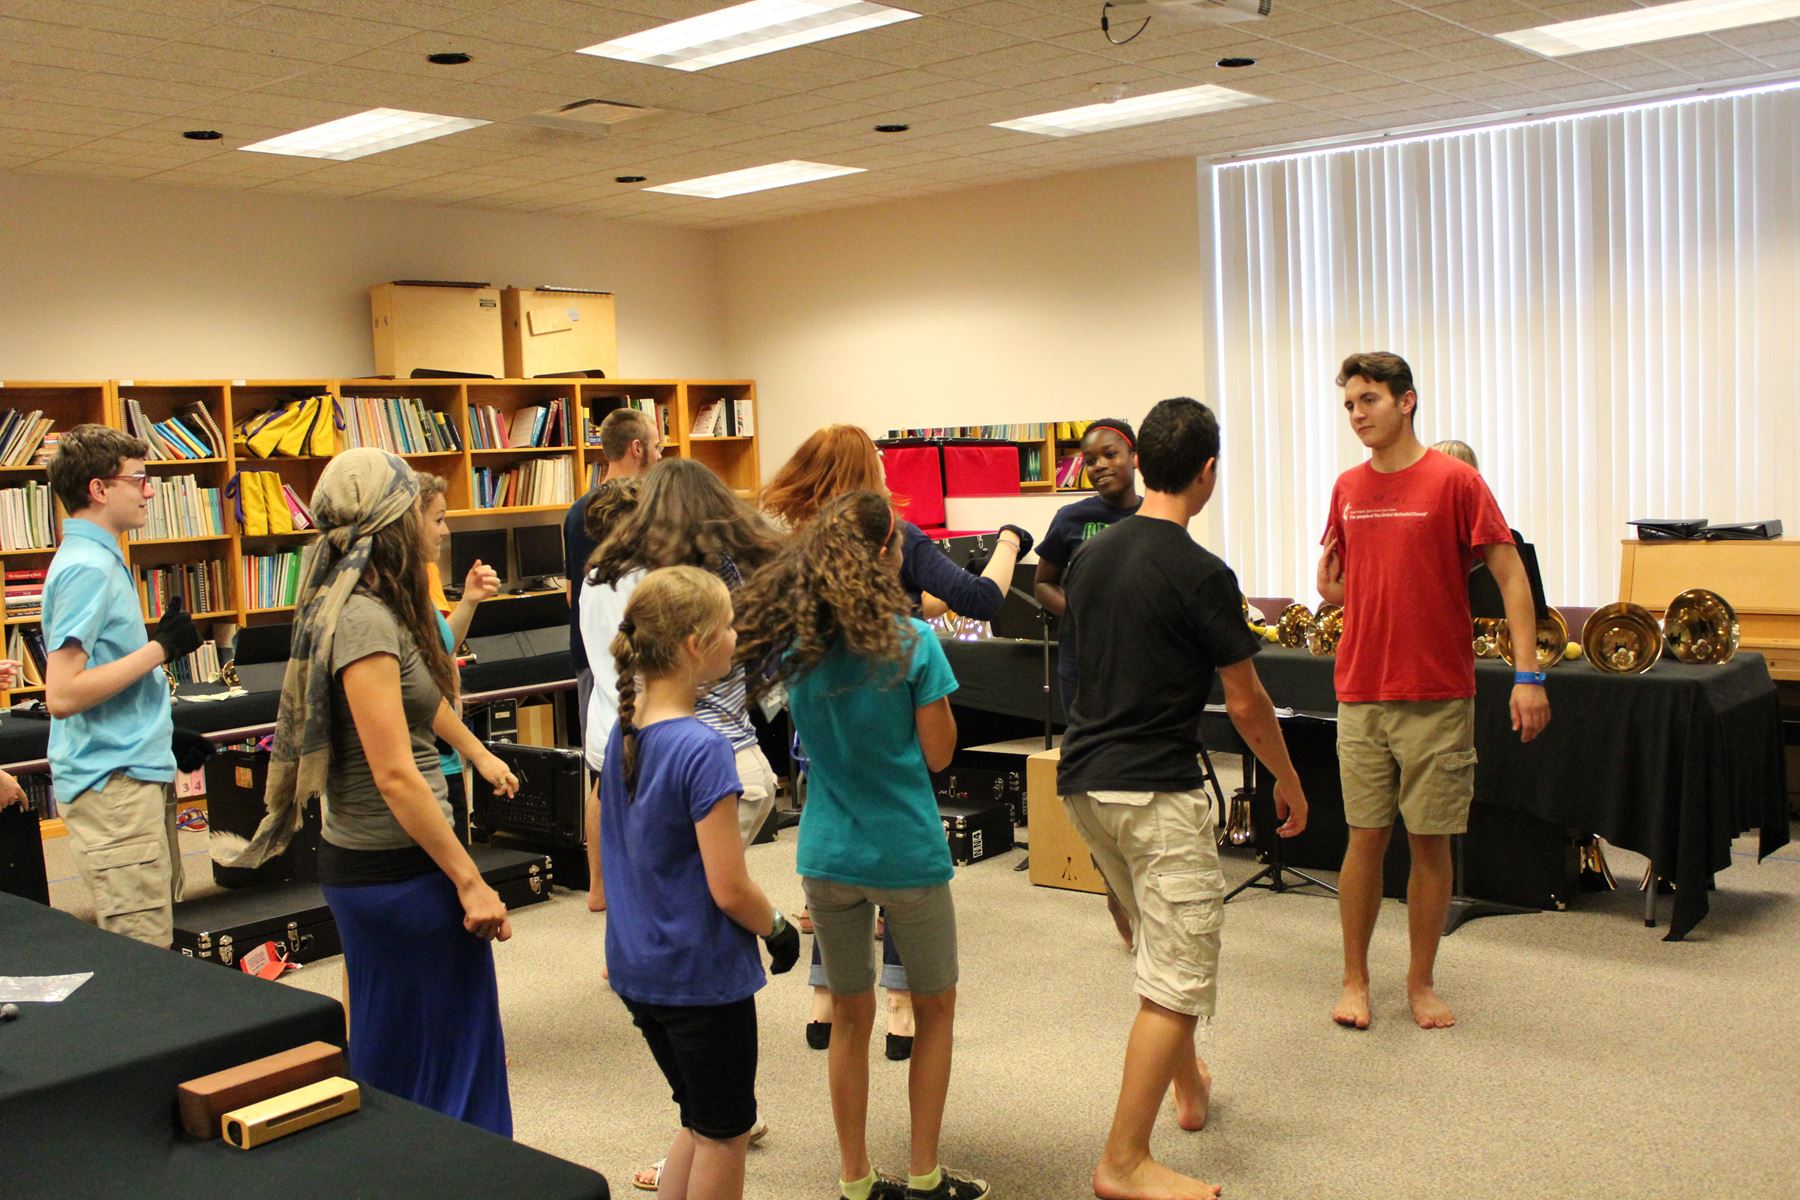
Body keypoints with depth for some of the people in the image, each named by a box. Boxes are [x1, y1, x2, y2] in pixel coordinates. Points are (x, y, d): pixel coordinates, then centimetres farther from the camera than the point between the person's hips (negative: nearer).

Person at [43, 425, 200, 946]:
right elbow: (63, 695, -25)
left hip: (139, 770, 10)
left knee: (161, 918, 19)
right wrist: (161, 648, -20)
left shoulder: (100, 559, 14)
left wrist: (167, 732, 22)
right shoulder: (87, 569, -18)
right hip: (111, 782, -10)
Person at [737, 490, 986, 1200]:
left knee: (850, 1017, 16)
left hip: (827, 854, 4)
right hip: (906, 851, -4)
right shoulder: (912, 642, -16)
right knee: (935, 1007, 17)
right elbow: (938, 753, -9)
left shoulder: (793, 643, -2)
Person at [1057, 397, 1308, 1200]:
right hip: (1156, 792, -8)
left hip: (1082, 780, 8)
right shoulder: (1200, 574, -15)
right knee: (1179, 977, -1)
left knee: (1164, 946, 26)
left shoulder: (1089, 555, 7)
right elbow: (1246, 703, -9)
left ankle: (1189, 1086, 41)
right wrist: (1289, 782, 7)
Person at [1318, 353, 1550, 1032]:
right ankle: (1355, 981, 18)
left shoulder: (1454, 480, -6)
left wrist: (1528, 676, -14)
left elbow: (1511, 576, -8)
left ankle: (1422, 983, 20)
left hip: (1438, 696, -3)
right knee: (1366, 837, 7)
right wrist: (1332, 586, -1)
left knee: (1431, 842, 5)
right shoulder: (1348, 489, 9)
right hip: (1361, 693, 3)